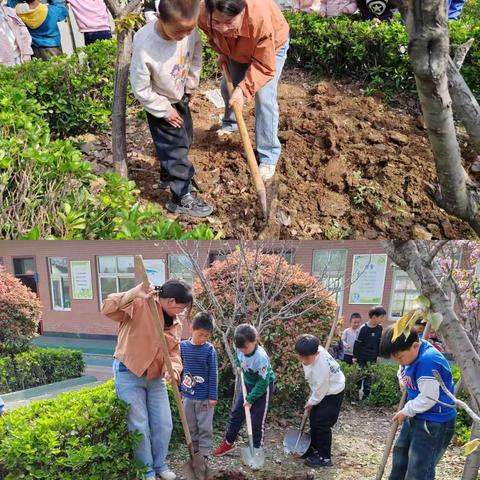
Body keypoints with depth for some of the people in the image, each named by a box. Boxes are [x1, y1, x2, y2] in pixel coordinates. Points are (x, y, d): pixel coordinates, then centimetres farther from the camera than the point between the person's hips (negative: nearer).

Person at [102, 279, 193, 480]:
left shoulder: (176, 323, 2)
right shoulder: (140, 305, -19)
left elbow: (173, 352, 3)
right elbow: (108, 309, -30)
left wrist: (173, 369, -18)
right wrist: (136, 293, -40)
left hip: (156, 377, 6)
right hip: (129, 375, -6)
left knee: (164, 424, 11)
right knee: (140, 427, 2)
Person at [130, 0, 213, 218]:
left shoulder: (187, 28, -24)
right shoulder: (144, 47, -38)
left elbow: (196, 54, -1)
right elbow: (141, 90, -26)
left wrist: (192, 86, 3)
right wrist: (165, 111, -18)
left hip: (181, 96, 7)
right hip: (159, 103, -6)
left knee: (185, 139, 21)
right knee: (175, 146, -2)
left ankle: (168, 176, 44)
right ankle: (182, 198, 12)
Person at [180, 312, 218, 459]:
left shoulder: (209, 349, -12)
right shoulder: (183, 346, -4)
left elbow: (213, 374, -8)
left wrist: (213, 396, -9)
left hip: (205, 397, -3)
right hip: (188, 395, 3)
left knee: (205, 428, 7)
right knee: (191, 426, 16)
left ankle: (204, 455, 20)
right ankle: (193, 452, 32)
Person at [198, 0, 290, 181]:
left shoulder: (261, 18, -46)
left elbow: (265, 66, -35)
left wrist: (244, 88, -42)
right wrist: (222, 52, -6)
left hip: (271, 47, -5)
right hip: (237, 49, 5)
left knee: (264, 98, -16)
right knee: (227, 87, 13)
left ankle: (269, 156, -9)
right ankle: (230, 123, 45)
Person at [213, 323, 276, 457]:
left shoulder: (261, 357, -36)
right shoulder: (240, 349, -18)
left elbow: (263, 382, -27)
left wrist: (250, 399, -22)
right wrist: (240, 367, -3)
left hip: (263, 387, -7)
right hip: (248, 384, 7)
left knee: (257, 421, 1)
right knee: (236, 413, 13)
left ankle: (257, 449, 21)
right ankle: (228, 442, 31)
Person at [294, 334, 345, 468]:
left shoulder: (321, 366, -38)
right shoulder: (313, 351, -17)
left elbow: (321, 388, -24)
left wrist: (311, 402, -7)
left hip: (332, 393, -8)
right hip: (322, 390, 8)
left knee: (322, 424, -3)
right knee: (314, 420, 16)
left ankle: (325, 458, 13)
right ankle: (314, 448, 34)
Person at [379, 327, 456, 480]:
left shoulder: (428, 361, -32)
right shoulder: (411, 352, -3)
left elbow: (428, 399, -27)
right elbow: (404, 368, 22)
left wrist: (406, 411, -13)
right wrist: (403, 379, 3)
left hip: (435, 423, -10)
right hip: (417, 416, 10)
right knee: (401, 452, 27)